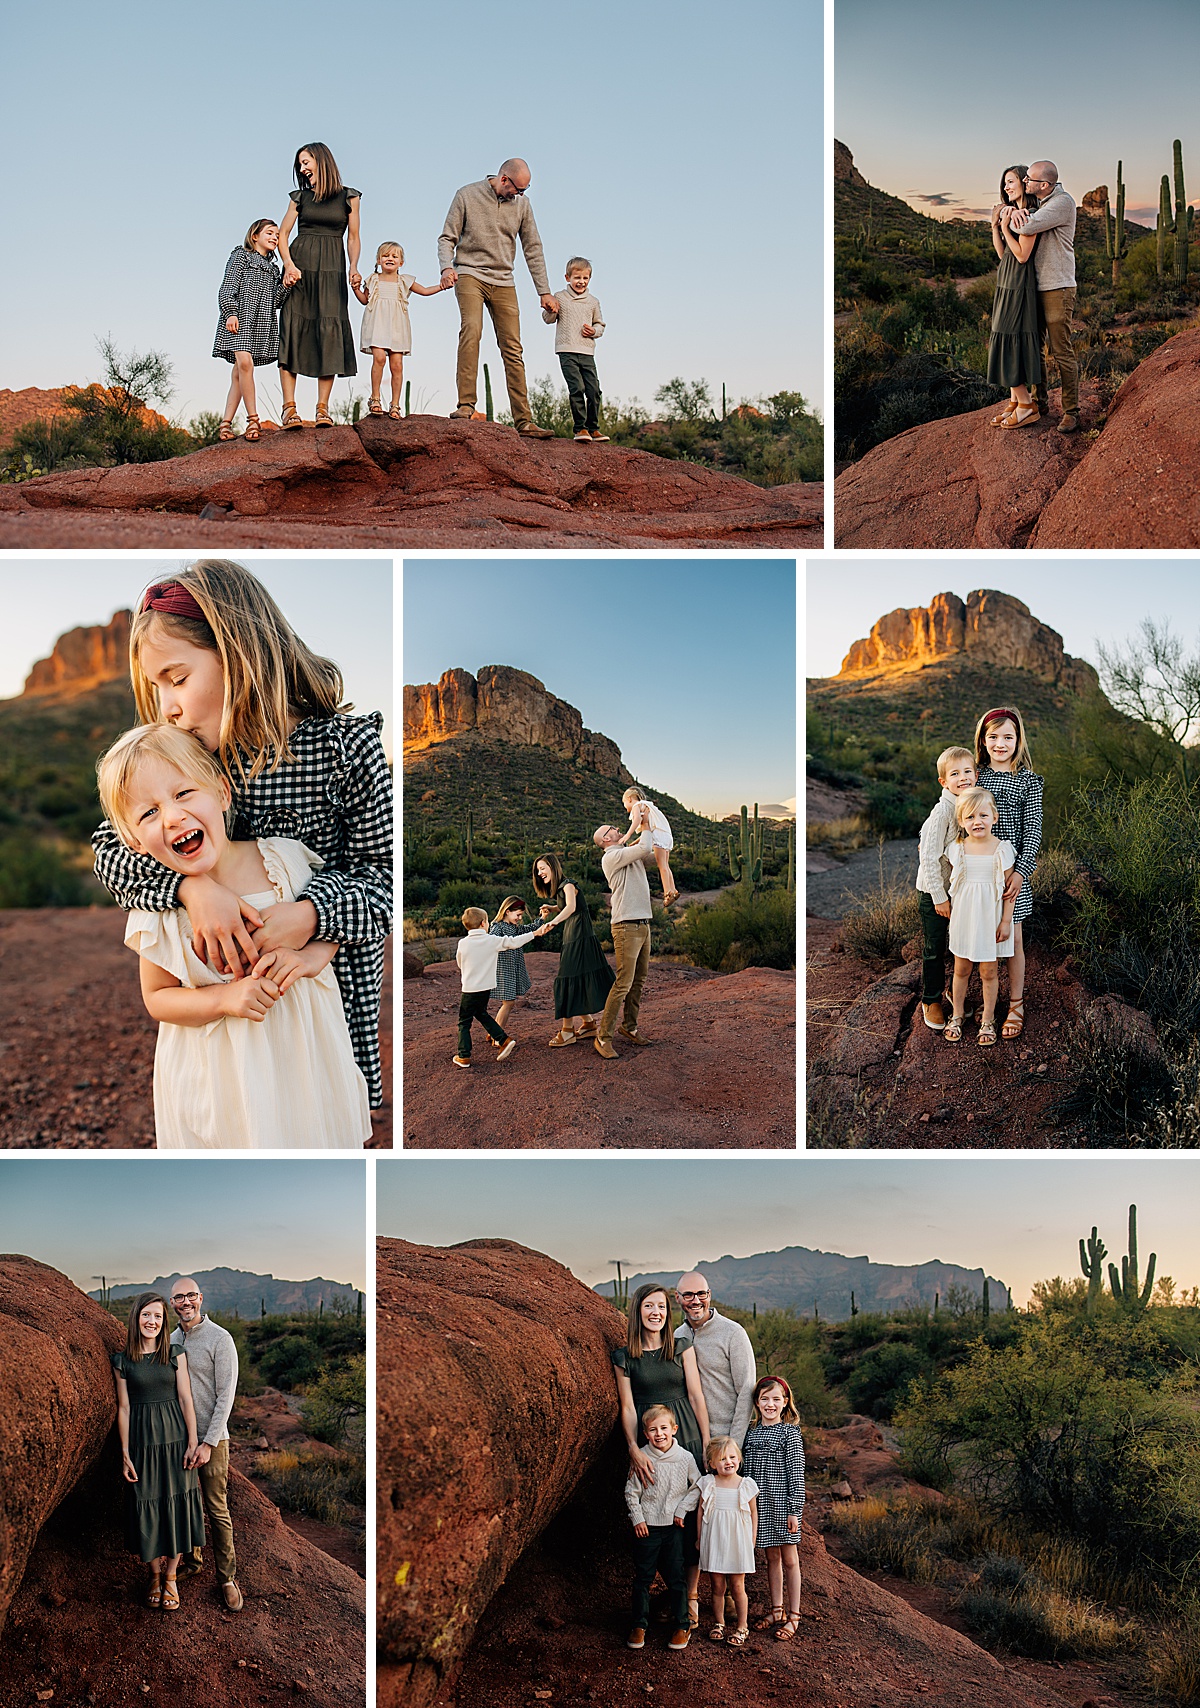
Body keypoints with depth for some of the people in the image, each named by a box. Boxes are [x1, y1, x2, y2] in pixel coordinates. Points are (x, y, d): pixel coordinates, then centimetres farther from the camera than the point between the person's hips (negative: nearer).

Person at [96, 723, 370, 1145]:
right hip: (220, 1072, -1)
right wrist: (226, 998, -22)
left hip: (304, 1046, 2)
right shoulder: (157, 912, -14)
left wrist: (312, 955, -18)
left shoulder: (282, 858, -11)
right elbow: (157, 999, -5)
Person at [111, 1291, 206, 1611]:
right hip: (142, 1443, 0)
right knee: (147, 1509, 4)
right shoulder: (122, 1361, 0)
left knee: (177, 1506, 3)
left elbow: (186, 1400, 0)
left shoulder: (175, 1355, 1)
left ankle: (171, 1576, 18)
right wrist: (125, 1454, -2)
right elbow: (124, 1408, 1)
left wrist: (193, 1443, -5)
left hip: (174, 1439, 0)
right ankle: (155, 1575, 23)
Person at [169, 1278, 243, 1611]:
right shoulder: (170, 1340, 8)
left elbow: (226, 1395, -12)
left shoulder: (220, 1339, -11)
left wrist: (208, 1442, -15)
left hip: (211, 1438, -5)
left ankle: (227, 1577, 4)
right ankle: (192, 1559, 30)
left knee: (218, 1510, -3)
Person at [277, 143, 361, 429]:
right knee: (293, 330, -9)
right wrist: (288, 264, -9)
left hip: (331, 271, -1)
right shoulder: (300, 196, 12)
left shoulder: (348, 197, 9)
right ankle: (289, 408, -12)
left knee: (330, 333, -9)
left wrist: (354, 268, -7)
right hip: (299, 268, 1)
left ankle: (323, 408, -9)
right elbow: (282, 234, 9)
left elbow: (353, 238, 10)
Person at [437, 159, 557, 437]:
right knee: (472, 329, -28)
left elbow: (533, 249, 13)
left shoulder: (521, 204, 8)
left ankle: (523, 421, -1)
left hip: (503, 282, 4)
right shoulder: (468, 195, -1)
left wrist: (544, 291, 11)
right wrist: (446, 267, -18)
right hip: (470, 275, -3)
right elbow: (447, 238, 1)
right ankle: (466, 405, -30)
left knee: (513, 350, -1)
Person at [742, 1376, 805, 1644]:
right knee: (772, 1557, 13)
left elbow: (796, 1474, -9)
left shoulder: (790, 1433, -8)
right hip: (760, 1505, 5)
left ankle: (793, 1616, 11)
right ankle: (777, 1611, 24)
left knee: (789, 1559, 4)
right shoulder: (752, 1432, 7)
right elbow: (747, 1471, 13)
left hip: (783, 1504, -5)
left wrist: (794, 1510, -12)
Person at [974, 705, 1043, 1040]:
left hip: (1012, 870, -3)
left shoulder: (1028, 781, -3)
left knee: (1012, 938, 3)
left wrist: (1022, 869, -14)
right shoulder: (976, 775, 6)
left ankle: (1016, 1004, 16)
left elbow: (1033, 829, -6)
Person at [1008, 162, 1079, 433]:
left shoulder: (1062, 202, -17)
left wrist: (1011, 218, -5)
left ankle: (1071, 411, 1)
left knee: (1062, 351, -6)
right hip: (1035, 286, 8)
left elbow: (1027, 228, -27)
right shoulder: (1037, 201, 10)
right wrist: (1015, 211, -12)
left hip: (1057, 288, -8)